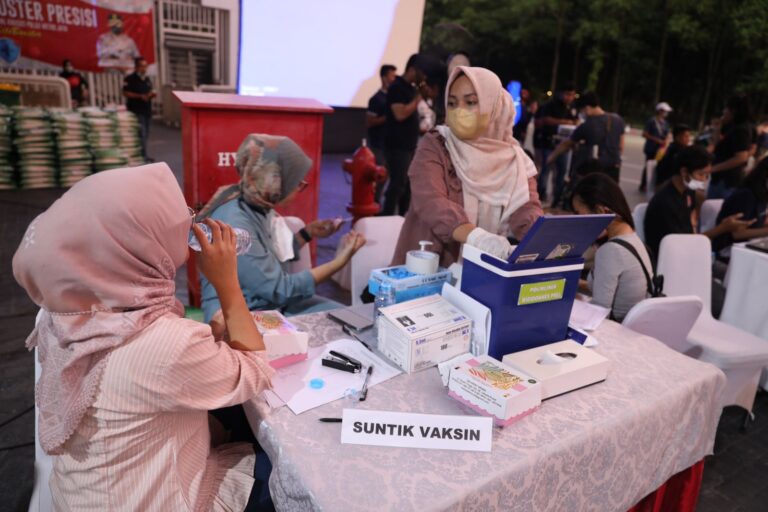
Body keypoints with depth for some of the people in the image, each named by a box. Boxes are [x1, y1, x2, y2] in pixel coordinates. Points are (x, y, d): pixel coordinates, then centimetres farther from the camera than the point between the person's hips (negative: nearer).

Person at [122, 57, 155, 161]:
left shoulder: (147, 78, 15)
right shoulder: (130, 79, -7)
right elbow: (125, 93, -11)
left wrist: (151, 94, 0)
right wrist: (140, 96, -21)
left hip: (147, 109, 7)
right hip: (136, 111, -7)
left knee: (145, 134, 11)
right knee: (141, 133, -13)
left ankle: (144, 154, 20)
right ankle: (143, 155, -12)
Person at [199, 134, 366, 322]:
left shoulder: (258, 204, -2)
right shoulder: (233, 226, -27)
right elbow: (281, 290, -23)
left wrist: (308, 233, 5)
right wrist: (339, 261, -20)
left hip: (275, 302, 8)